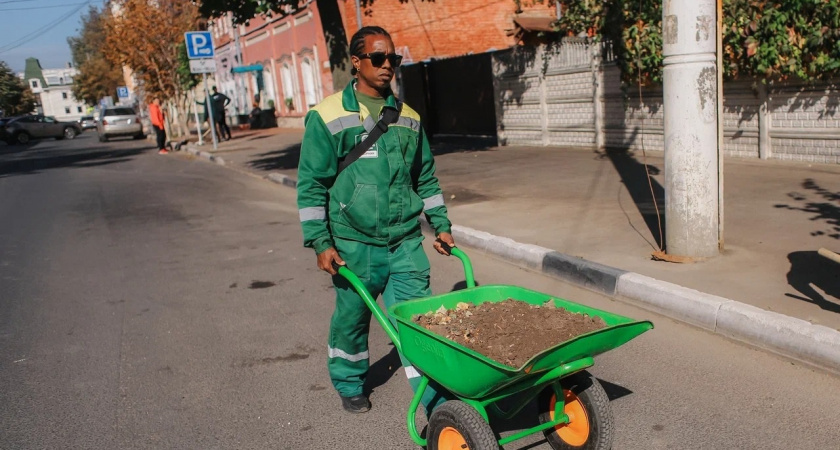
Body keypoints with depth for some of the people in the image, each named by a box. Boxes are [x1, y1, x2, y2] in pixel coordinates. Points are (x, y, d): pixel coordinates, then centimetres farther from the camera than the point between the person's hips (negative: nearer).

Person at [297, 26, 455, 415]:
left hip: (406, 241, 3)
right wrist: (320, 243, -11)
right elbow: (311, 184, -6)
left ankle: (437, 402, 7)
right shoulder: (328, 116, -5)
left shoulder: (407, 116, 9)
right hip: (354, 244, -3)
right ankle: (349, 384, 38)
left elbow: (426, 177, 18)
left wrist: (441, 225, 15)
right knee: (351, 318, 13)